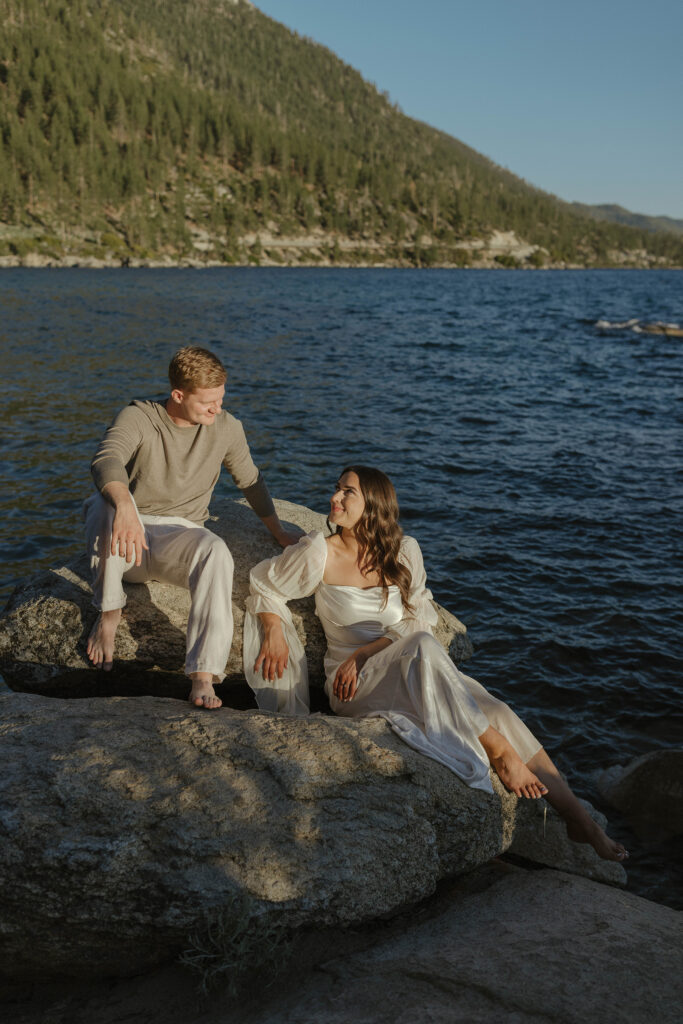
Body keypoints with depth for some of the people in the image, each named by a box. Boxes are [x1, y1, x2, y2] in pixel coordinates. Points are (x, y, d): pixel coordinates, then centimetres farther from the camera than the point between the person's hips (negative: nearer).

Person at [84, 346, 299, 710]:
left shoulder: (226, 427, 0)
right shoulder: (137, 417, -12)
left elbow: (250, 481, 18)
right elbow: (106, 460, -34)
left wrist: (278, 532, 21)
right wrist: (125, 506, -54)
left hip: (179, 536, 2)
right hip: (130, 537, -2)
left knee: (217, 552, -35)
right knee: (107, 503, -37)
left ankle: (203, 679, -41)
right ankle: (109, 611, -14)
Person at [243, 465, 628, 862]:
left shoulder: (404, 551, 6)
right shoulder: (320, 554, -3)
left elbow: (416, 623, 2)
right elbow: (263, 584, 11)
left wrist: (361, 654, -12)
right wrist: (274, 633, -6)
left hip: (417, 677, 4)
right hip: (354, 687, -3)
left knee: (497, 713, -20)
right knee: (424, 650, -36)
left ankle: (580, 820, -16)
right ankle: (499, 752, -27)